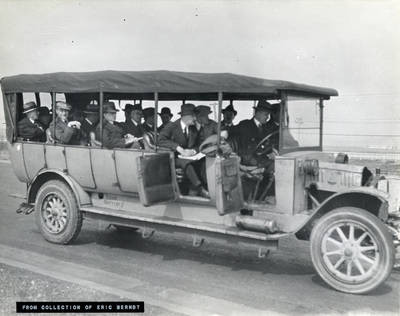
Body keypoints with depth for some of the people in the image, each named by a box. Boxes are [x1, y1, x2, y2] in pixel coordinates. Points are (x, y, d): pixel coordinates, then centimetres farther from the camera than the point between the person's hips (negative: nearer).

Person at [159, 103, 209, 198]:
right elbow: (161, 140, -17)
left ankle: (193, 190, -23)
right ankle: (200, 189, -39)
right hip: (174, 158, -4)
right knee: (185, 162, -37)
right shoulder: (171, 126, -3)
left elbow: (197, 145, 14)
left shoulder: (194, 129, 13)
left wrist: (193, 151, -12)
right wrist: (179, 148, -26)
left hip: (188, 156, 5)